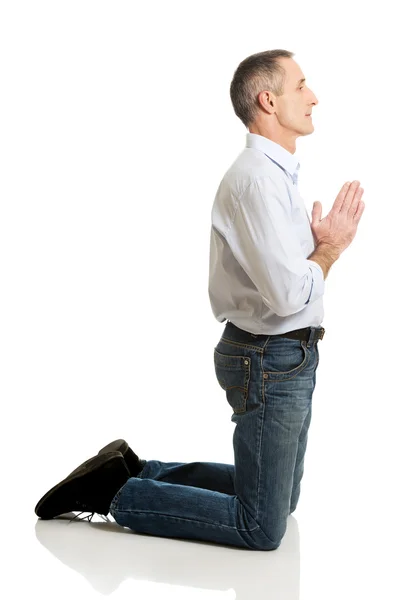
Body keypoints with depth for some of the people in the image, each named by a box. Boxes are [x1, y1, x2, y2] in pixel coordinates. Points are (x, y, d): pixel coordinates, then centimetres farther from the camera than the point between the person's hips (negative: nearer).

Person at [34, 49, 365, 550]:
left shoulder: (275, 172, 13)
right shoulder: (257, 179, -21)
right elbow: (289, 294, -27)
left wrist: (321, 244, -1)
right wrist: (329, 248, -11)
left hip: (285, 356, 10)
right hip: (272, 361, -10)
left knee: (281, 500, 23)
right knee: (262, 528, -2)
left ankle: (137, 472, 24)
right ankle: (118, 494, 6)